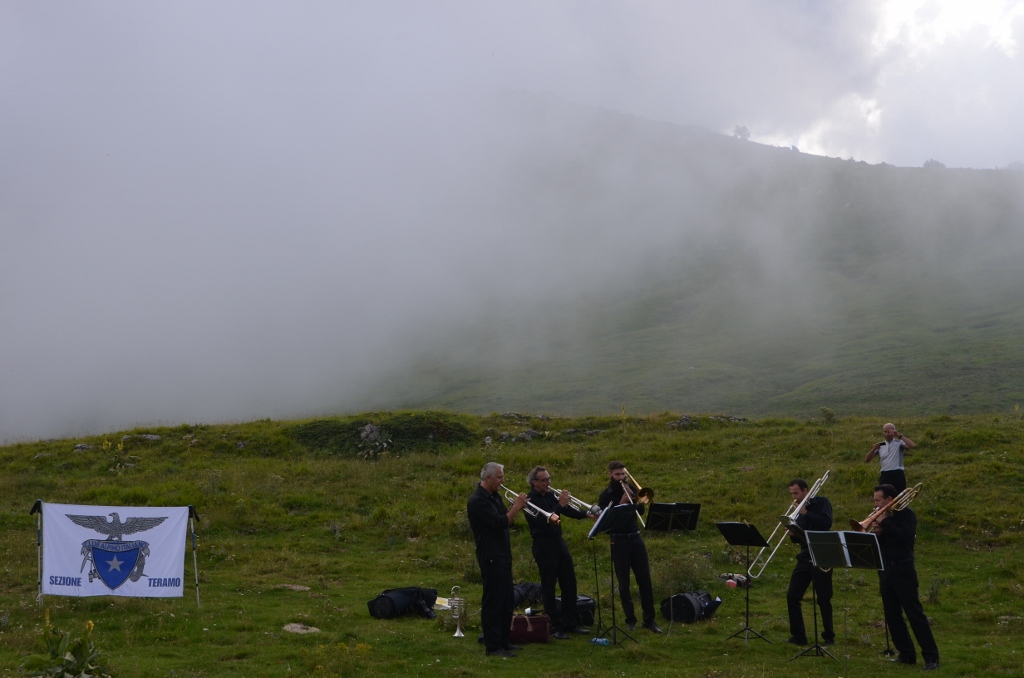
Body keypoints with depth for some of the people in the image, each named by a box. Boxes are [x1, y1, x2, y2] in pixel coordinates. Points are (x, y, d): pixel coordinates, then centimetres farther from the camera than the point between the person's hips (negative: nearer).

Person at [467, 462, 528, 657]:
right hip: (491, 557, -10)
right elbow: (499, 523, -24)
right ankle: (493, 646, 0)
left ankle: (504, 641, 23)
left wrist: (515, 507, -3)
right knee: (493, 601, -5)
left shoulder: (495, 497, 13)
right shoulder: (477, 501, -17)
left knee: (507, 601, 14)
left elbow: (506, 522, 14)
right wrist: (517, 507, -15)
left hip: (503, 555, 10)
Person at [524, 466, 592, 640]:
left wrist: (586, 514, -6)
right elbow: (542, 520, -24)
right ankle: (555, 627, 4)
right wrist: (559, 505, -28)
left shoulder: (550, 495, 11)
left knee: (569, 584, 10)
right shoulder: (531, 500, -11)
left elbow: (567, 510, 10)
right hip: (544, 545, -8)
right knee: (549, 588, -1)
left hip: (559, 542, 8)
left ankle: (570, 623, 19)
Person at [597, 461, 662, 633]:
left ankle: (649, 619, 7)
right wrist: (621, 503, -20)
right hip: (619, 541, -4)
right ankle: (630, 619, 11)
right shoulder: (606, 496, -2)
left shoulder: (630, 489, 10)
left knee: (645, 580, 2)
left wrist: (633, 497, -13)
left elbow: (640, 511, 1)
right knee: (624, 583, 1)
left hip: (636, 538, 4)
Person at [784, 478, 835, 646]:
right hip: (804, 557, 6)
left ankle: (829, 636, 12)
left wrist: (805, 513, -19)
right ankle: (798, 635, 8)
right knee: (792, 596, 0)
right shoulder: (797, 510, 13)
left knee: (823, 599, -2)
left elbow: (827, 523, -21)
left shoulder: (821, 503, -4)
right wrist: (792, 534, -6)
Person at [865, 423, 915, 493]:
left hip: (897, 475, -3)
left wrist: (899, 435, -15)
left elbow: (912, 445, -19)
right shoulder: (880, 445, 11)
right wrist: (873, 449, -10)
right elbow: (866, 460, 8)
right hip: (885, 476, 3)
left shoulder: (899, 443, 1)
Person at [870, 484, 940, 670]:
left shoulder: (906, 514, -6)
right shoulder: (882, 516, 13)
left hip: (902, 569, -7)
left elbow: (905, 536, -23)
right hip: (885, 570, 7)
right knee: (892, 615, 7)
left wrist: (884, 523, -19)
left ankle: (931, 656, -7)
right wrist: (875, 532, -8)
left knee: (914, 613, -9)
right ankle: (906, 654, 14)